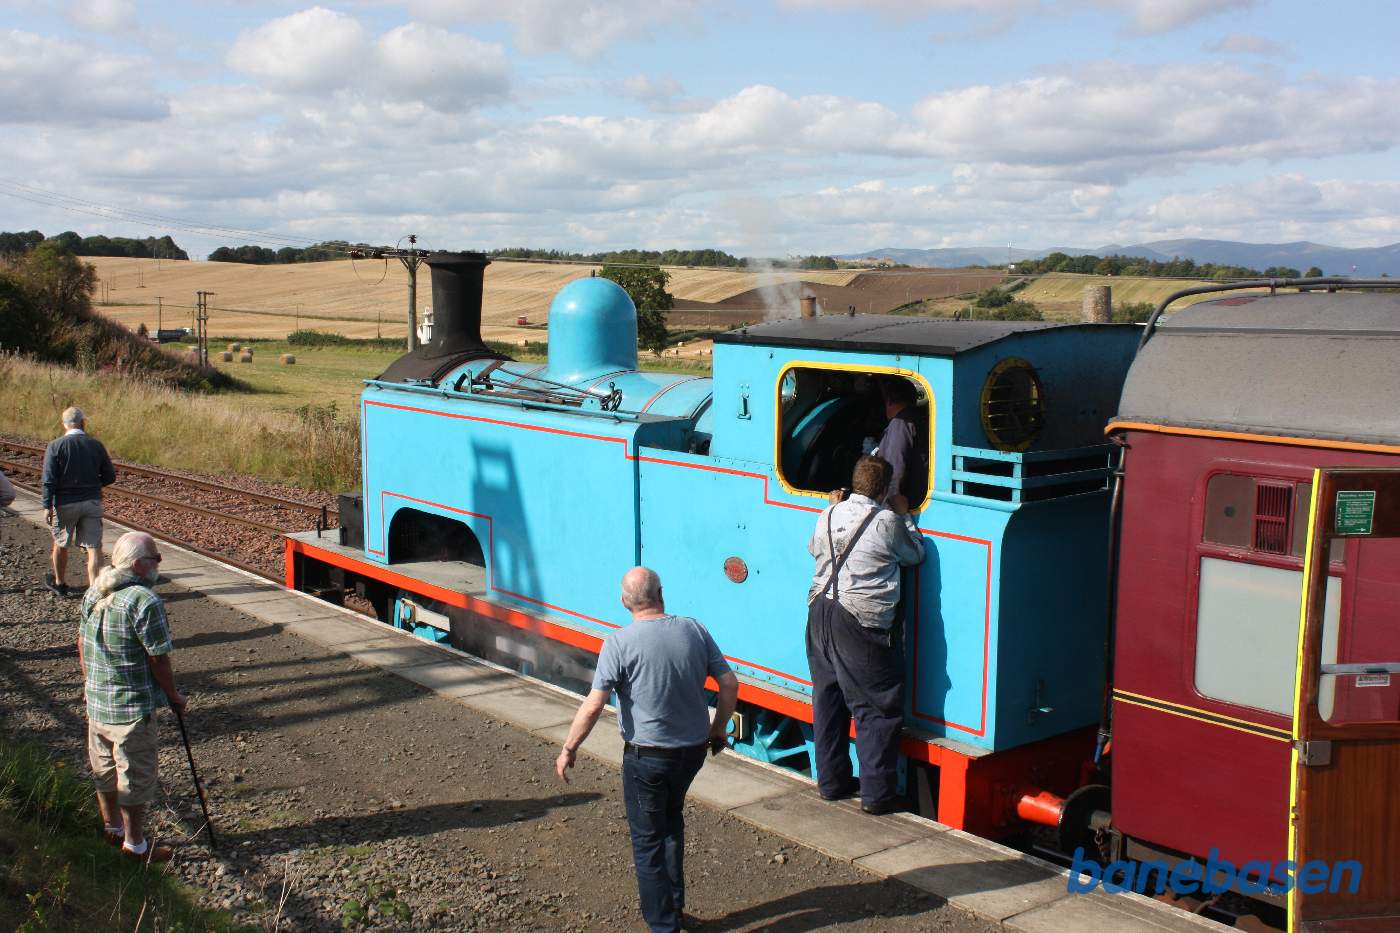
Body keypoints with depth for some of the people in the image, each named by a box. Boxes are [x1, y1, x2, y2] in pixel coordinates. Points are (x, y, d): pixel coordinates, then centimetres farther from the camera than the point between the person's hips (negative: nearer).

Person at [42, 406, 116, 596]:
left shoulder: (55, 446, -9)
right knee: (94, 546, 1)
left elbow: (49, 479, -14)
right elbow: (110, 476, 4)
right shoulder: (96, 445, -1)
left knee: (61, 544, 18)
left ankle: (59, 583, 34)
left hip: (65, 503, -1)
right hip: (93, 502, 1)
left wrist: (47, 506, -12)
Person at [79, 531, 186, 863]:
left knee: (104, 769, 23)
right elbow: (158, 660, -19)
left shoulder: (94, 593, 2)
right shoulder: (144, 602, -24)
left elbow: (82, 644, 13)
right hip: (133, 709, -8)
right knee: (135, 776, 7)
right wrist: (174, 696, -4)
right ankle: (135, 844, 19)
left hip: (96, 702, 8)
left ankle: (111, 827, 42)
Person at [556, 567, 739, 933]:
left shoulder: (620, 642, -16)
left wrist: (568, 749, -5)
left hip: (647, 756, -5)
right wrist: (718, 729, 14)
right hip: (693, 749, 5)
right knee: (671, 820, 28)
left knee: (648, 840, 11)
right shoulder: (694, 630, -4)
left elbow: (593, 706, -18)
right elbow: (729, 684, -2)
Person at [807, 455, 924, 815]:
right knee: (876, 708, 3)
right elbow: (915, 555, 7)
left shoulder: (830, 515, 5)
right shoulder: (887, 522, -10)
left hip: (820, 614, 6)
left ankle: (831, 781, 27)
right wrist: (904, 515, 19)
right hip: (861, 622, -6)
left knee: (827, 700, 16)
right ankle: (876, 794, 6)